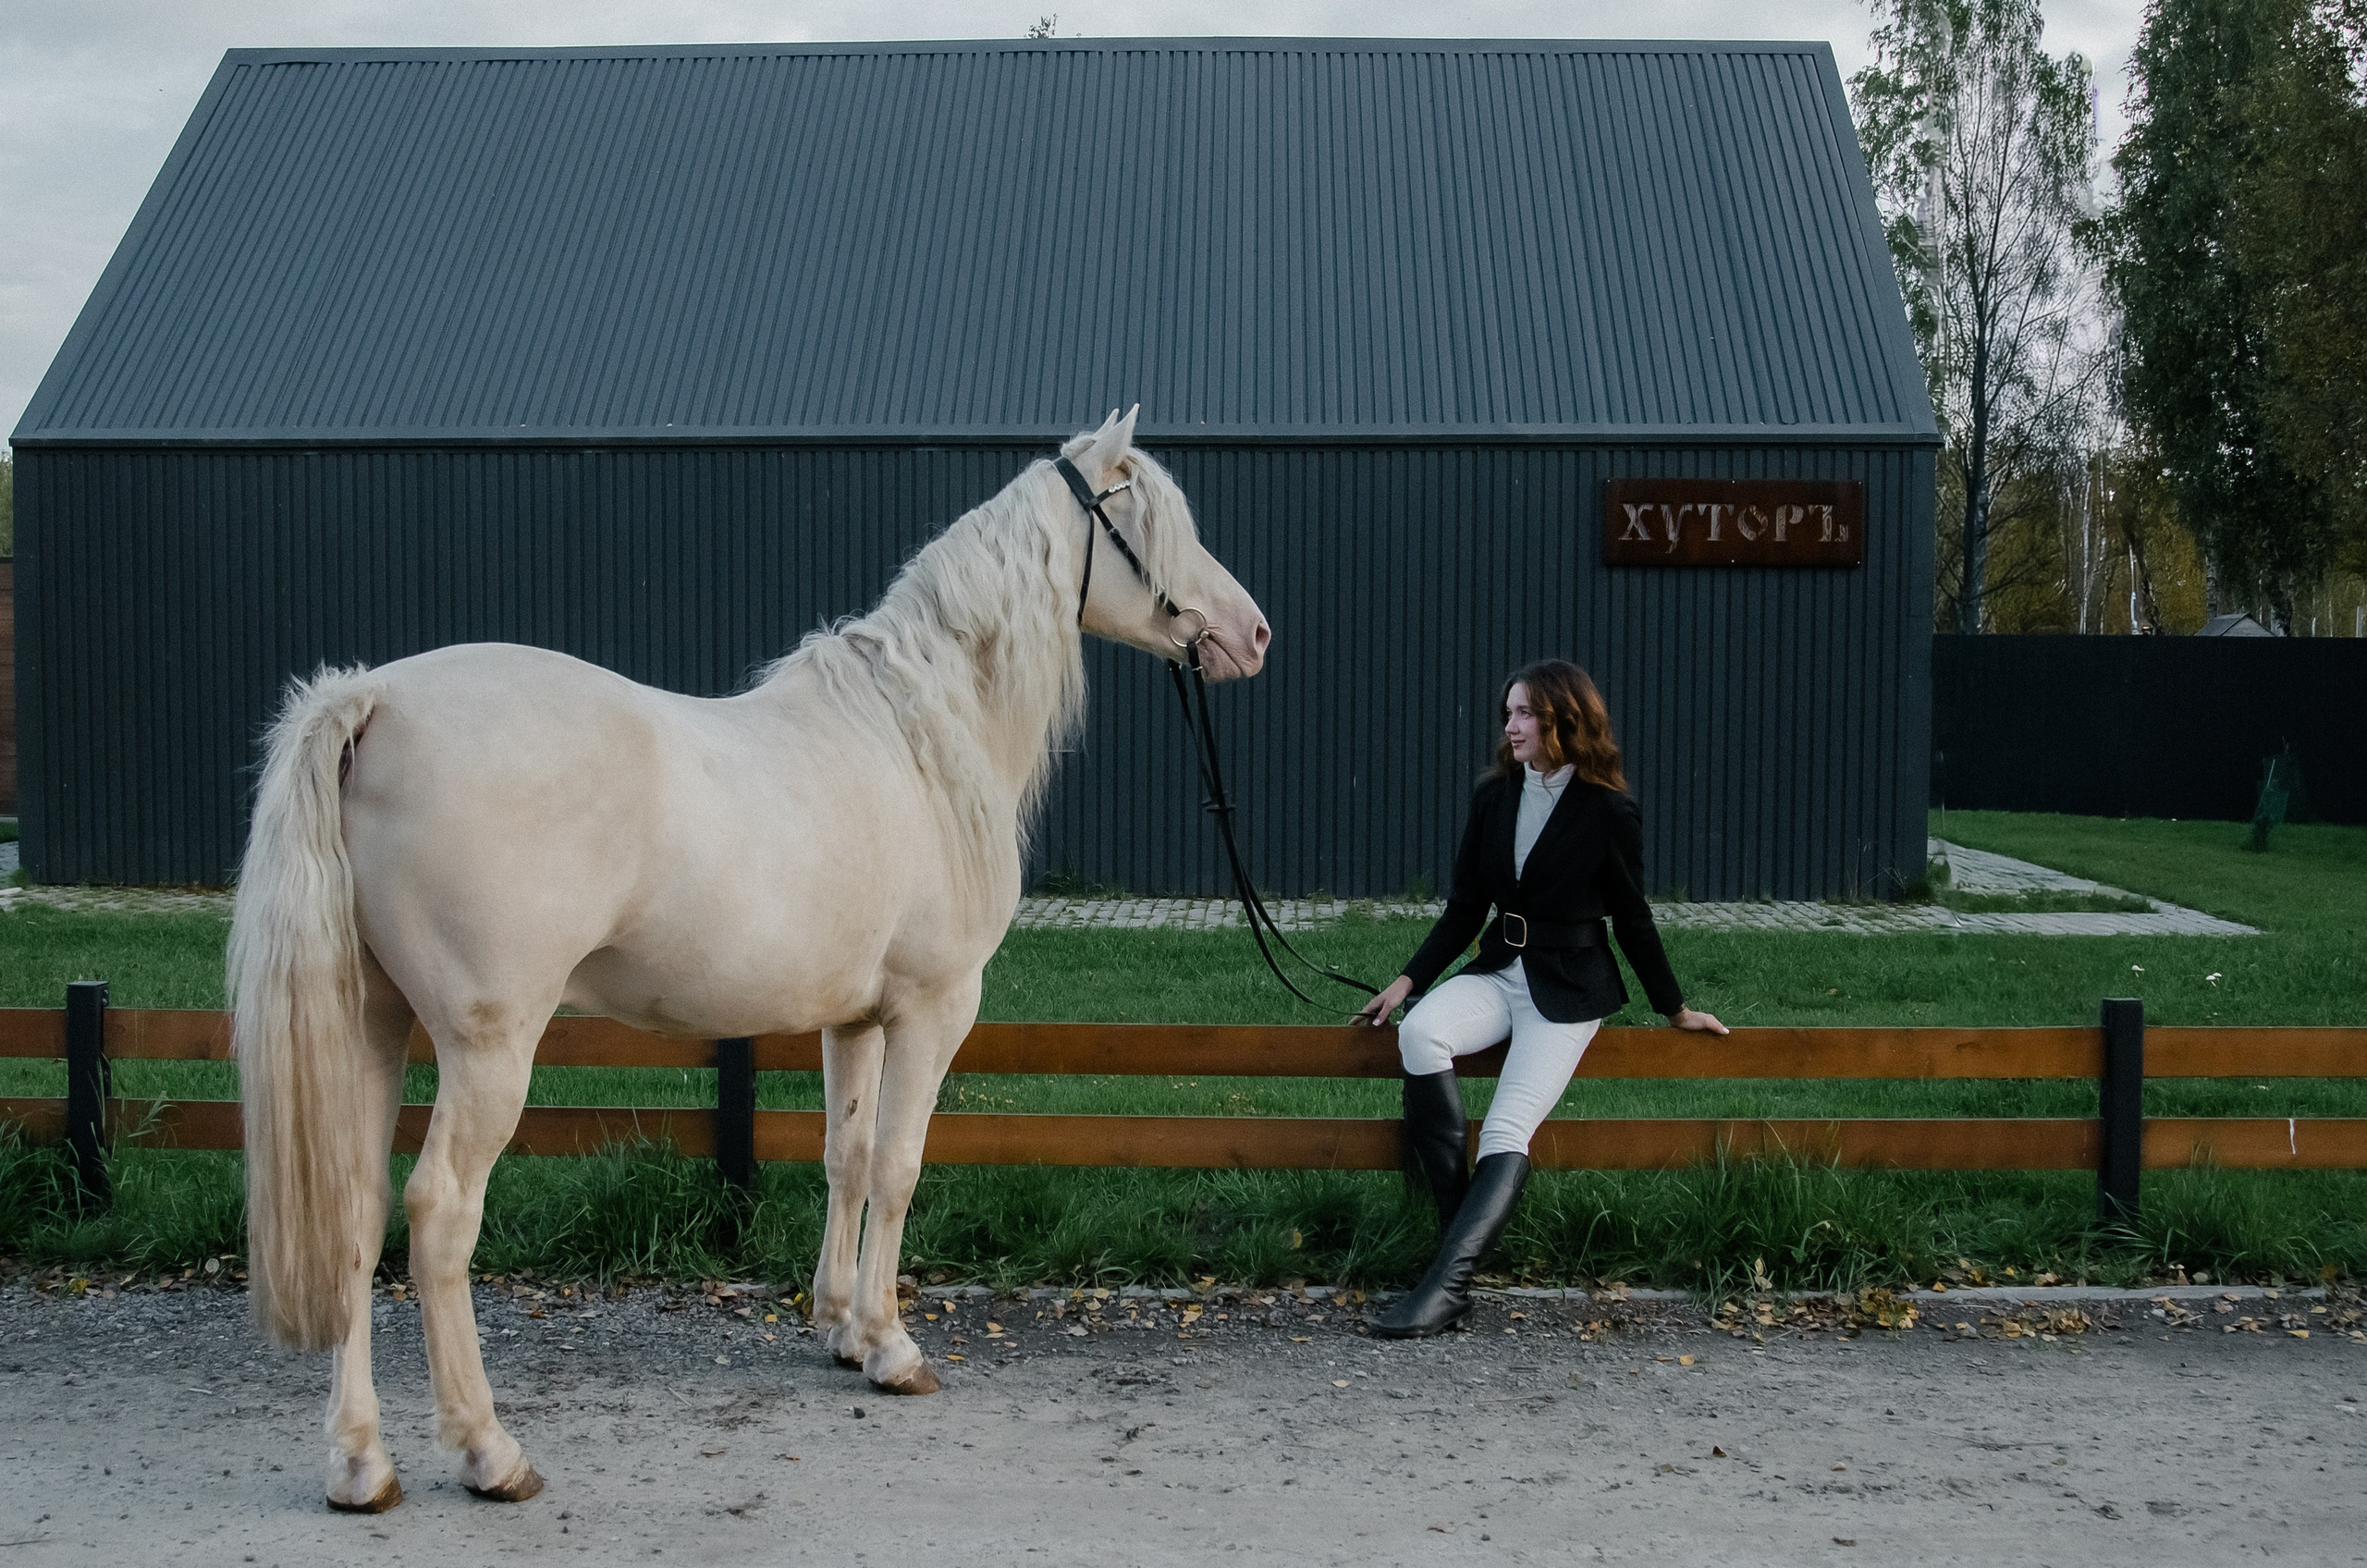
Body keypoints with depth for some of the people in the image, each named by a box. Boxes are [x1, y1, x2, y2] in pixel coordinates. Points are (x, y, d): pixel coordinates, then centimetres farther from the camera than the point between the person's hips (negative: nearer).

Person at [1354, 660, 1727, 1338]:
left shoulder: (1607, 811, -6)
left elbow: (1631, 917, 3)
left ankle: (1447, 1285, -28)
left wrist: (1675, 1009, 9)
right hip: (1499, 970, 4)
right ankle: (1457, 1224, -24)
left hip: (1568, 987, -4)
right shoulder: (1494, 795, 8)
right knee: (1419, 1032, -28)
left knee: (1507, 1132, -21)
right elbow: (1466, 907, 11)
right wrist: (1409, 981, 3)